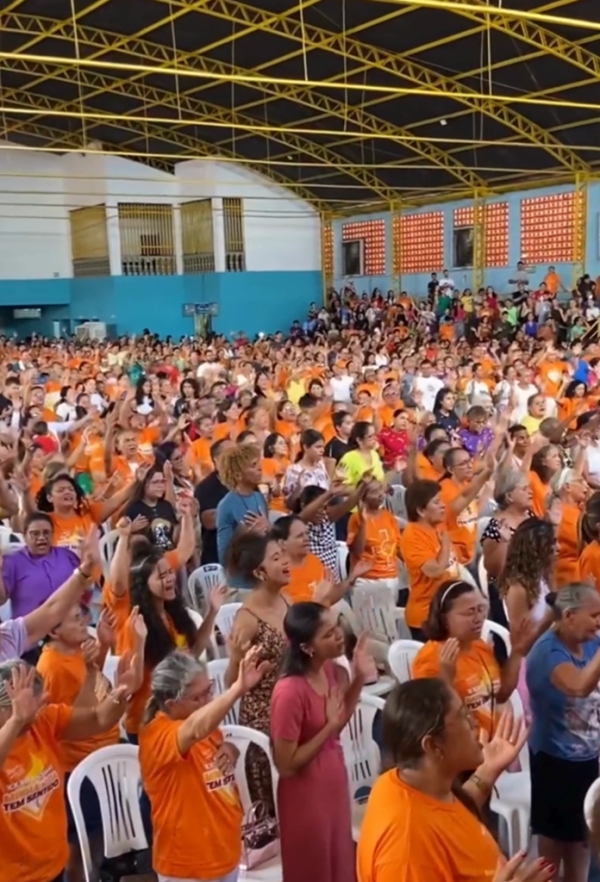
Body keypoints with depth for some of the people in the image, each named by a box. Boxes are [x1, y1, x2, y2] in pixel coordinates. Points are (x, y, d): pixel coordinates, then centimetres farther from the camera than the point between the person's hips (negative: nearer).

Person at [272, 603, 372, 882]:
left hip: (334, 782, 7)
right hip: (306, 794, -7)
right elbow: (286, 765, -23)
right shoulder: (290, 691, -29)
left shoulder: (331, 669, -7)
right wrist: (330, 726, -24)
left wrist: (358, 679, -4)